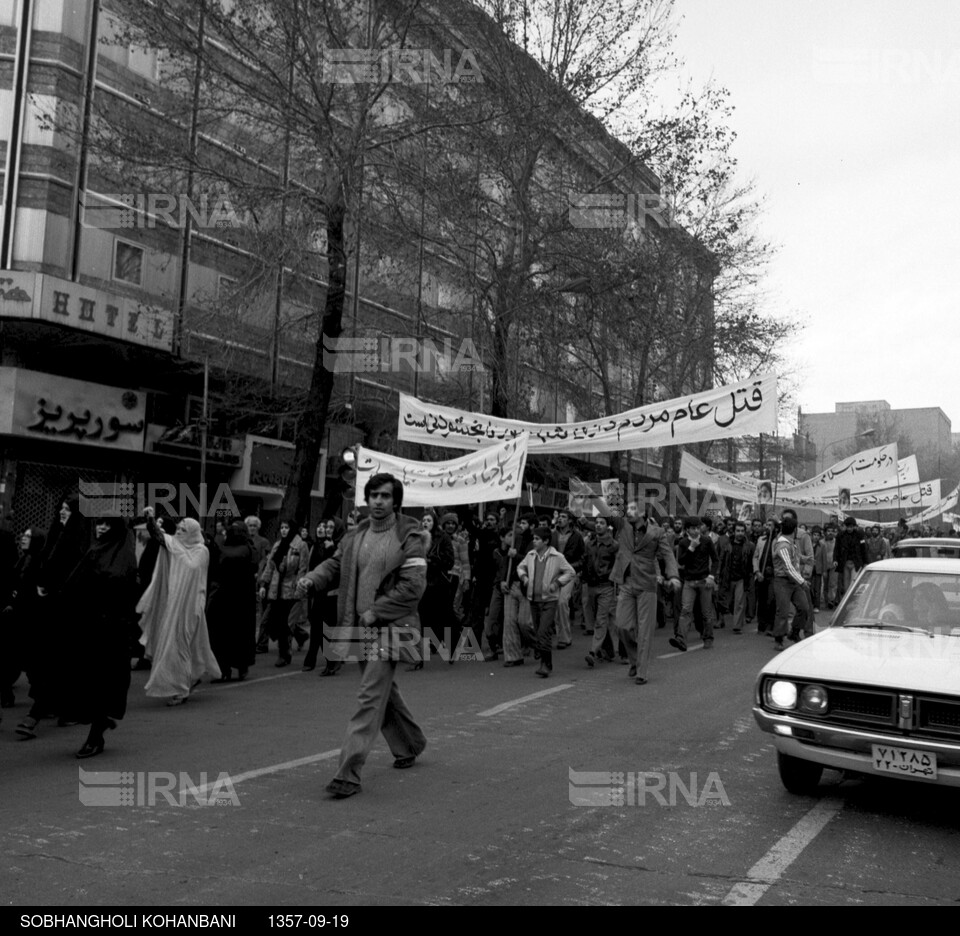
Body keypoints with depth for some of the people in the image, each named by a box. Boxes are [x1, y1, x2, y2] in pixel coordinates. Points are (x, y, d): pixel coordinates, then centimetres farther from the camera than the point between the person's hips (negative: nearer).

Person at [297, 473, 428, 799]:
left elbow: (413, 586, -16)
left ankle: (349, 773, -9)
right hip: (360, 627, 7)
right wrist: (313, 578, -10)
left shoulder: (408, 538, -11)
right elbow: (335, 564, 11)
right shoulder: (356, 535, 9)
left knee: (370, 697, -11)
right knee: (384, 692, 20)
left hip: (390, 627, -7)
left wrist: (376, 612, -17)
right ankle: (409, 745, 42)